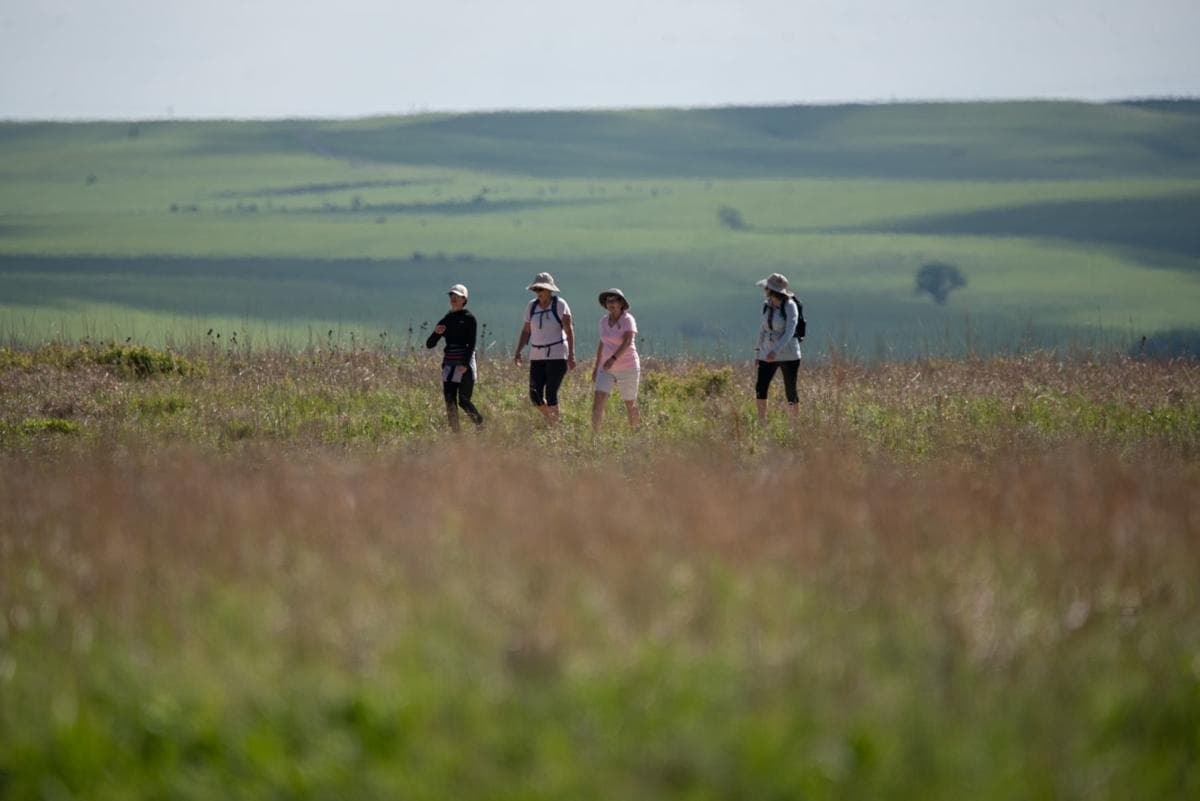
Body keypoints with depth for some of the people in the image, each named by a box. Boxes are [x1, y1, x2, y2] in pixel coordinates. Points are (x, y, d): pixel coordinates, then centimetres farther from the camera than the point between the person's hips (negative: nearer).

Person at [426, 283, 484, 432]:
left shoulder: (468, 318, -2)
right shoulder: (445, 320, 12)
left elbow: (471, 343, -10)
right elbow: (429, 344, 11)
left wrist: (465, 364, -21)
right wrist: (436, 332, -11)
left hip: (464, 365, -5)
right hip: (449, 364, 5)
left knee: (464, 401, -8)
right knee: (450, 401, -1)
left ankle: (481, 426, 12)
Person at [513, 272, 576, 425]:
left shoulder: (559, 305, -7)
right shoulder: (532, 307, 8)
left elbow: (569, 330, -11)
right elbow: (526, 331, 16)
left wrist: (571, 354, -18)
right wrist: (518, 352, 6)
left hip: (556, 355, -5)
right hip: (537, 356, 5)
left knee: (551, 393, -12)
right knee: (535, 395, -2)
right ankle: (550, 420, 21)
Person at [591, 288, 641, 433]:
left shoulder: (627, 320, -14)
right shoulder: (604, 320, 5)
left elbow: (627, 342, -27)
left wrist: (613, 358, -41)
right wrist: (596, 367, 17)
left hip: (627, 368, -5)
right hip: (607, 370, 5)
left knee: (630, 406, 11)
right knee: (597, 403, -14)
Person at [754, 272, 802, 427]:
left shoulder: (790, 306, -14)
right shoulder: (767, 306, 4)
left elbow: (790, 332, -23)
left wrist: (776, 350, -34)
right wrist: (758, 352, 15)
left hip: (788, 355, -5)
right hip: (768, 354, 5)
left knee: (790, 391, 2)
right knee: (760, 387, -9)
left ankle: (795, 428, 14)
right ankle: (762, 426, -5)